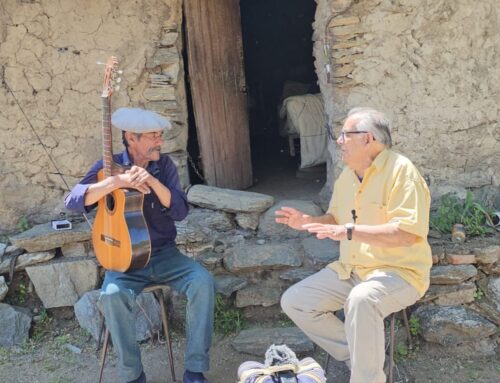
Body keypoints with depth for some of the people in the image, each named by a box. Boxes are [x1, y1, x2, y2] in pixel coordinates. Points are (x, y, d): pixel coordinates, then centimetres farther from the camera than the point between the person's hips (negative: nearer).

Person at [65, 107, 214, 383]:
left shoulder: (164, 164, 3)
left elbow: (180, 211, -8)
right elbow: (73, 200, -16)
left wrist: (153, 181, -23)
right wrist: (118, 181, -27)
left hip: (164, 254, 2)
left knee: (203, 282, -24)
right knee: (113, 295, -32)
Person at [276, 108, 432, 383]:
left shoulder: (400, 170, -18)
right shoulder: (346, 175, 7)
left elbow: (407, 233, -27)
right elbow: (336, 219, 21)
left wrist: (350, 231, -32)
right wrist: (308, 222, 0)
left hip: (398, 271, -8)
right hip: (351, 269, 8)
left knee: (361, 299, -40)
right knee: (293, 301, 1)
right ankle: (356, 354, 9)